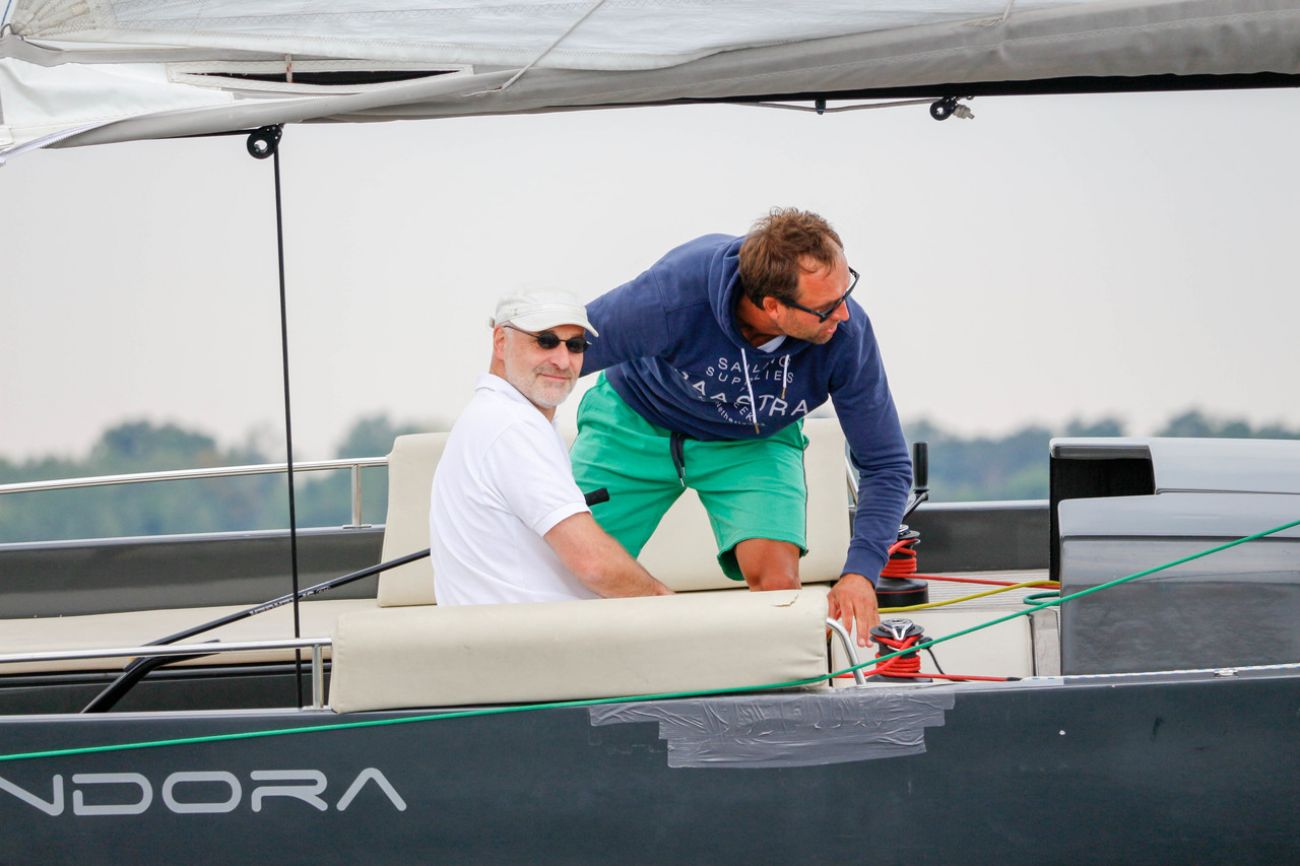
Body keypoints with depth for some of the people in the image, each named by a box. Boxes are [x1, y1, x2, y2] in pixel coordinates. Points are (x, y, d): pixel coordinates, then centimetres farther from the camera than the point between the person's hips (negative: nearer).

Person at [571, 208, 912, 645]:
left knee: (775, 583, -24)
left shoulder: (847, 333, -31)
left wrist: (860, 571, -32)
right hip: (638, 427, -1)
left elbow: (886, 464, -19)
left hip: (753, 445, 1)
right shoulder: (675, 294, -37)